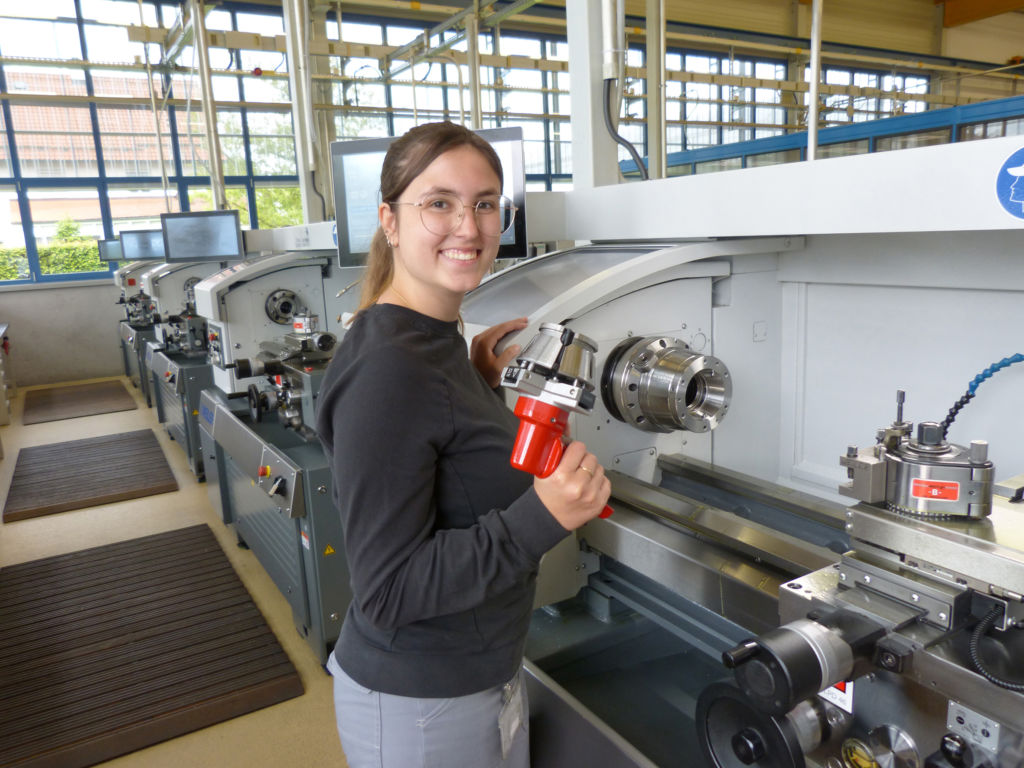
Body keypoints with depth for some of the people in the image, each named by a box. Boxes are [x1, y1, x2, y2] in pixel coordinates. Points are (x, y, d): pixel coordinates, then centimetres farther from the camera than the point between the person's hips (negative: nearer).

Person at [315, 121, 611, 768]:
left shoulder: (437, 339, 2)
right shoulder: (386, 368, -27)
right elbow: (388, 594, -25)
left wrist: (483, 380, 0)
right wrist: (544, 516, -33)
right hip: (418, 709, -8)